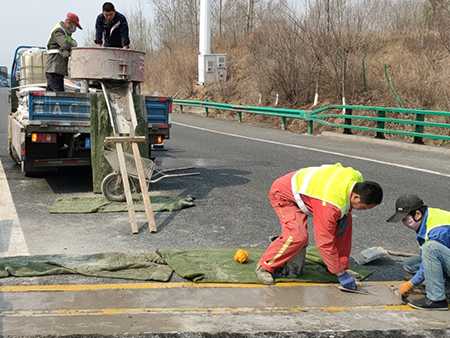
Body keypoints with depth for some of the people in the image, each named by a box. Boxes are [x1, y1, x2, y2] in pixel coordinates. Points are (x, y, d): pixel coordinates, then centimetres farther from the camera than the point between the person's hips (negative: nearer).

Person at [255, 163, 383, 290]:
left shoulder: (356, 177, -16)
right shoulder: (330, 207, -40)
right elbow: (325, 242, -33)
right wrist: (340, 274, -25)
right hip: (283, 194, -9)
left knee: (344, 221, 1)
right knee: (298, 236, -28)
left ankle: (342, 264, 13)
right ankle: (264, 266, -8)